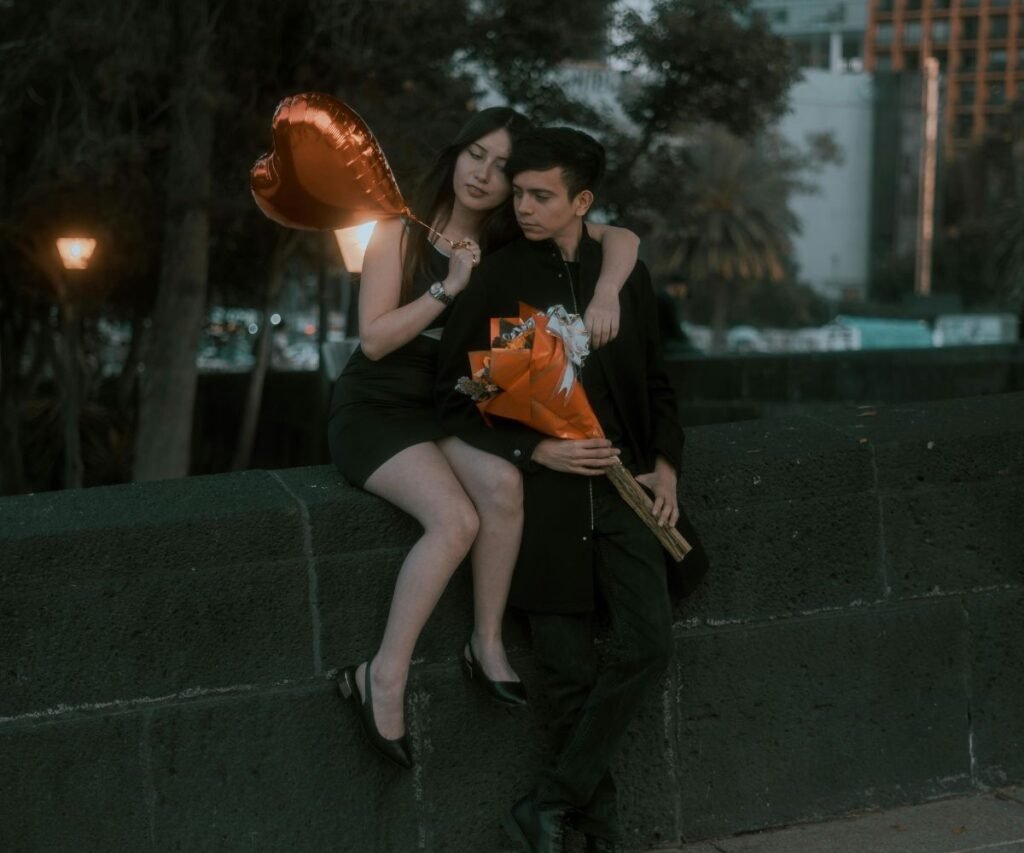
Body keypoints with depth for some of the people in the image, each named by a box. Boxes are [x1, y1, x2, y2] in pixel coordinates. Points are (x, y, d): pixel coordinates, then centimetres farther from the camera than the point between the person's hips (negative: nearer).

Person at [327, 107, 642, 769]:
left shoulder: (512, 245, 2)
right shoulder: (401, 235, -8)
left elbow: (622, 239, -6)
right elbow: (375, 338, -13)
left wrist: (605, 295, -26)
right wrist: (449, 287, -21)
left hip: (449, 408, 4)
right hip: (376, 409, -4)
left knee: (504, 484, -30)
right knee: (456, 520, -30)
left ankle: (488, 646, -17)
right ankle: (384, 677, -23)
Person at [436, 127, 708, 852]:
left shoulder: (624, 274, 8)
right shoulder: (495, 282, -2)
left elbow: (655, 383, 18)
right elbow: (457, 402, 0)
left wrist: (665, 464, 3)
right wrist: (537, 451, -12)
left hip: (621, 486, 3)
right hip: (542, 494, -3)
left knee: (648, 644, -12)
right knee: (572, 673, -1)